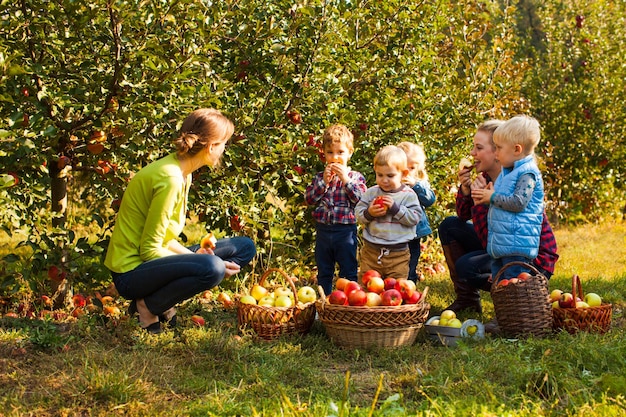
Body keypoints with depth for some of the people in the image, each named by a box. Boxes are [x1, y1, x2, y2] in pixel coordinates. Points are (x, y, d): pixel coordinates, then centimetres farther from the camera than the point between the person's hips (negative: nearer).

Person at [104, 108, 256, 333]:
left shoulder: (181, 174, 8)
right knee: (211, 267, -35)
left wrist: (194, 255, -6)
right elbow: (149, 250, -20)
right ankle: (148, 306, -9)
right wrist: (198, 261, -18)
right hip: (131, 273, -10)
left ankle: (163, 301, 3)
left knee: (245, 247, 7)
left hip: (150, 261, 10)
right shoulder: (170, 179, -22)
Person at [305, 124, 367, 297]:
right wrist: (324, 181, -12)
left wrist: (345, 179, -17)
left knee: (348, 272, 4)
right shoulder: (319, 177, 8)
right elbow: (309, 198, -3)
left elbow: (360, 199, -14)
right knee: (324, 272, 14)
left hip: (345, 231, -3)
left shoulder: (355, 177, 0)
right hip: (323, 229, 3)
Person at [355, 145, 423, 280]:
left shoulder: (408, 195, -4)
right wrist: (368, 213, -18)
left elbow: (415, 218, -11)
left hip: (398, 254, -2)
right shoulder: (371, 192, 3)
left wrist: (395, 208, -20)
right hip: (371, 250, 2)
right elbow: (358, 212, 3)